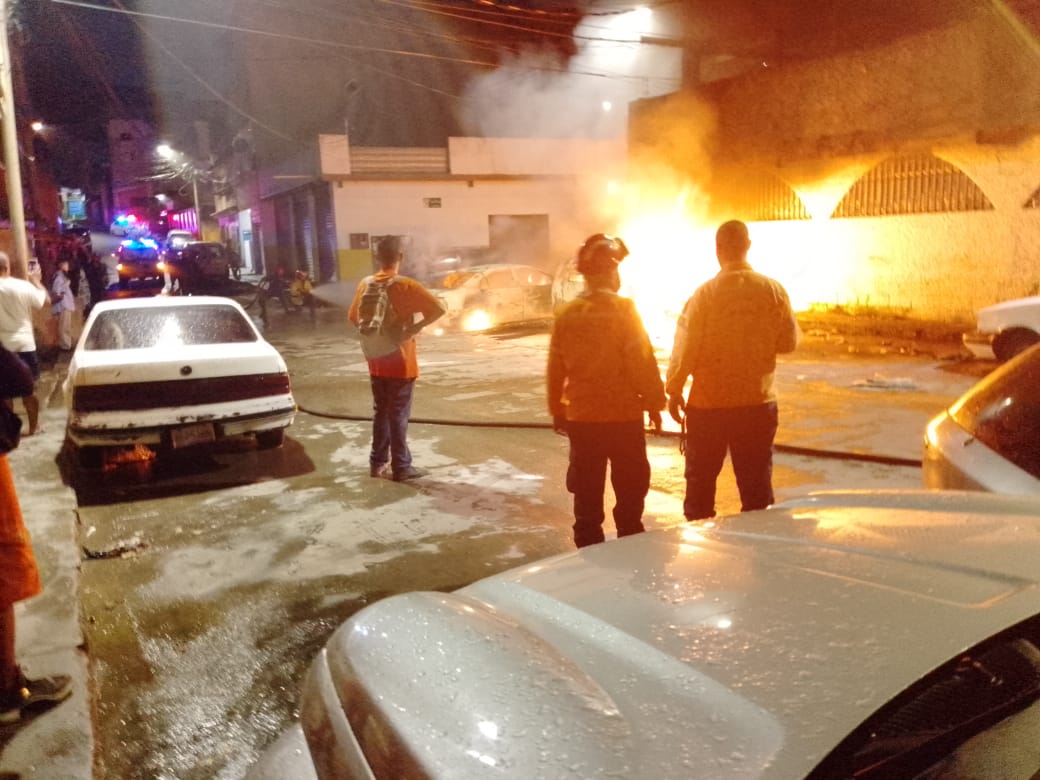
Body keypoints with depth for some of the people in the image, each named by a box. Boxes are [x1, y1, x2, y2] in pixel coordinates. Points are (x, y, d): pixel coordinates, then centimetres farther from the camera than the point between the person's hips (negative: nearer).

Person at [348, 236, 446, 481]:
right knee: (398, 415, 1)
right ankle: (401, 467, 8)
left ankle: (378, 462, 22)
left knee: (380, 412, 16)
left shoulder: (365, 284, 3)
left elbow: (353, 317, 15)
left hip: (375, 361, 6)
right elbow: (438, 309, -23)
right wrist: (415, 327, -12)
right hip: (400, 361, -5)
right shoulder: (406, 285, -15)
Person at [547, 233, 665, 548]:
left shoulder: (566, 314, 0)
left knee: (587, 494, 12)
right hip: (624, 416, -4)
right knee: (630, 492, 10)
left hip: (581, 418, 4)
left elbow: (555, 369, 4)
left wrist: (557, 411, 15)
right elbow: (642, 363, -13)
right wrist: (655, 403, -1)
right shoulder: (623, 309, -12)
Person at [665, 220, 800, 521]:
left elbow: (684, 349, -11)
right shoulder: (773, 291, -6)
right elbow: (789, 342, 1)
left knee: (700, 482, 14)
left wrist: (673, 391, 0)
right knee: (757, 485, 13)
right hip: (759, 404, 2)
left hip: (708, 405, -2)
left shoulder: (704, 293, -13)